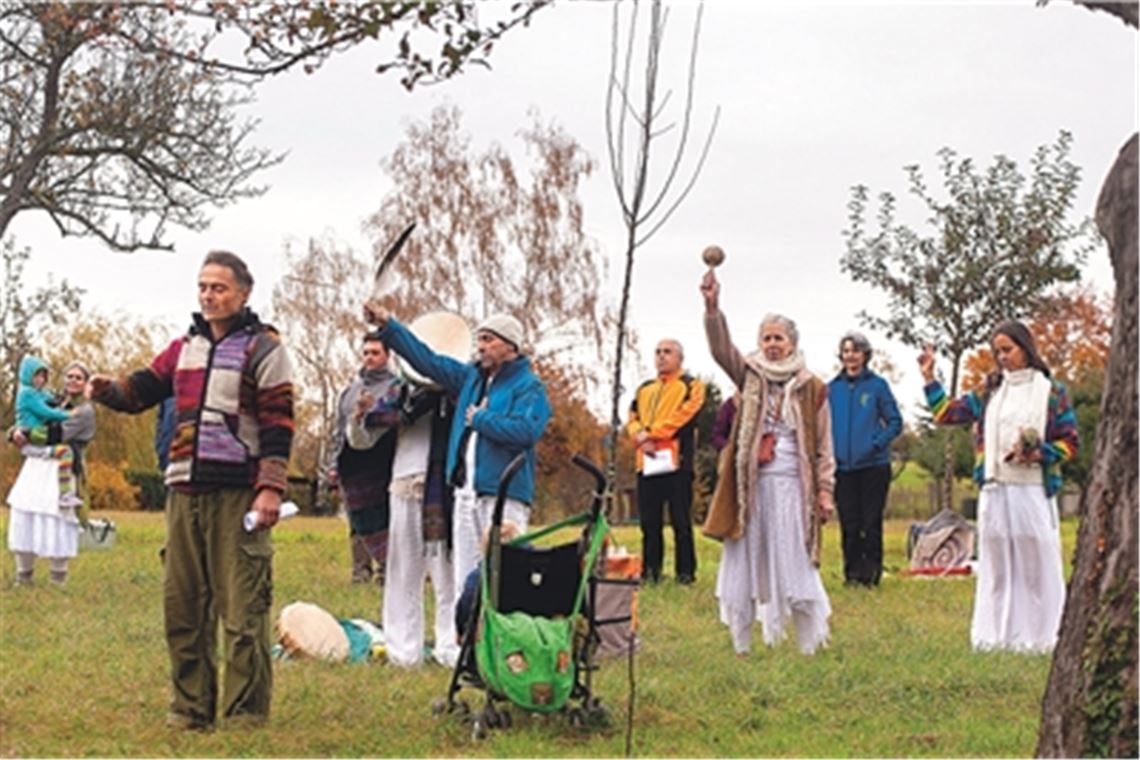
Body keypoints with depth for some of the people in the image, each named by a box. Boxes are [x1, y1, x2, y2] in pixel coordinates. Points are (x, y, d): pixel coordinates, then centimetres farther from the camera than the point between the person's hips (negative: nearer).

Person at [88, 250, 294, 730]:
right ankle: (191, 707, 17)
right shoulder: (184, 348, 18)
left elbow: (278, 424, -7)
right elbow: (141, 391, 18)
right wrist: (107, 390, -5)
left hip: (238, 495, -6)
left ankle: (246, 714, 0)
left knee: (243, 609, -6)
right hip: (185, 492, 7)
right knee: (182, 605, 8)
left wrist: (271, 488, -16)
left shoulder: (263, 349, -1)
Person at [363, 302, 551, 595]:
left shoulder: (529, 386, -4)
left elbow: (525, 431, -21)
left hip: (504, 496, -7)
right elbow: (427, 360, 20)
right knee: (467, 580, 9)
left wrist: (480, 419, -8)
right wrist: (387, 325, 16)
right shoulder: (471, 377, 17)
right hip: (467, 494, 7)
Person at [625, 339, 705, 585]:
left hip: (676, 461, -5)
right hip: (646, 462, 5)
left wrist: (651, 433, -14)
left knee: (681, 521, -5)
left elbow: (683, 415, -10)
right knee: (649, 522, 6)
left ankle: (685, 572, -1)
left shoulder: (691, 386, 5)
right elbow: (632, 419, 13)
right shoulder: (644, 389, 23)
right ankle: (650, 571, 11)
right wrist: (641, 439, -8)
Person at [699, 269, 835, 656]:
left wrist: (824, 490, 0)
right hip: (750, 484, 1)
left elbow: (823, 446, 6)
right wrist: (712, 308, -26)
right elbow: (721, 349, -10)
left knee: (794, 563, 0)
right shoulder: (750, 375, 7)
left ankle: (810, 643, 9)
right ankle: (741, 643, 11)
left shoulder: (812, 388, 5)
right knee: (744, 560, 4)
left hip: (792, 485, -1)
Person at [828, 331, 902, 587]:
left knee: (871, 523, -2)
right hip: (843, 468, 2)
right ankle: (852, 571, 13)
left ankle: (871, 572, 5)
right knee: (849, 524, 4)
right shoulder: (832, 388, 8)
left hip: (874, 466, -2)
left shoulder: (877, 385, 0)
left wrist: (876, 444, -13)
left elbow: (895, 423, 0)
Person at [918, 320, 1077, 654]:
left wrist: (1038, 454, -14)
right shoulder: (990, 393, 14)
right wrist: (929, 377, 7)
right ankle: (995, 635, 13)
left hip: (1033, 492, -4)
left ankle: (1038, 636, 4)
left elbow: (1070, 443, 2)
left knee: (1036, 564, -2)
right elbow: (945, 413, 13)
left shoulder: (1052, 392, 3)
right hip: (995, 491, 4)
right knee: (995, 565, 7)